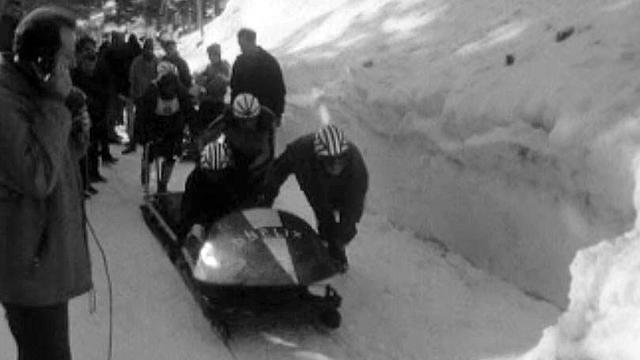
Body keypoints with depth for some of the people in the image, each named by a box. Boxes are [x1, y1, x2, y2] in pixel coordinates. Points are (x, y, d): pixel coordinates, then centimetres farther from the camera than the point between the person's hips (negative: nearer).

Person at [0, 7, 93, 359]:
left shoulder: (32, 93, 11)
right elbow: (37, 178, -29)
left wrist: (76, 132, -2)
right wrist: (56, 104, -24)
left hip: (46, 252, 10)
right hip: (31, 262, -10)